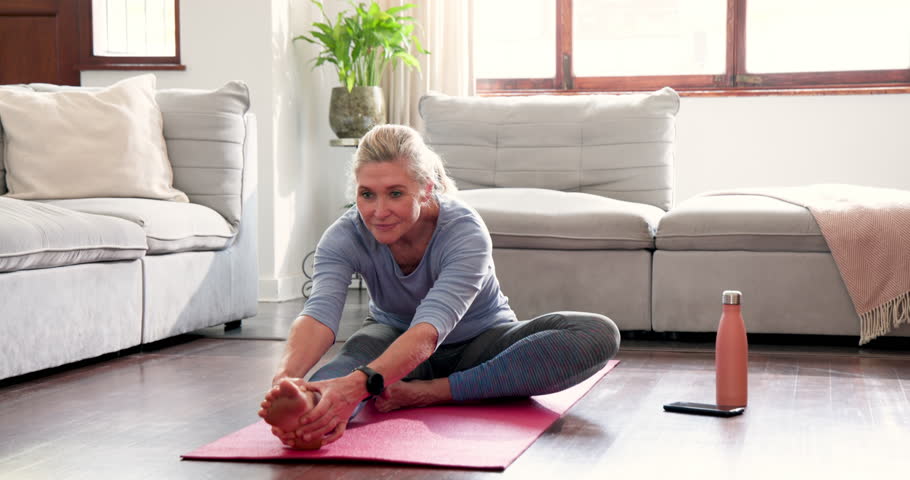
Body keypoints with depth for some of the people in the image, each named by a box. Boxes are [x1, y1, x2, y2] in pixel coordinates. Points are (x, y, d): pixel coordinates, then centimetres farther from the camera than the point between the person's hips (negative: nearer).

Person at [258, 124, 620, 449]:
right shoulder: (344, 237, -23)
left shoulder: (466, 233, -32)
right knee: (363, 344, -38)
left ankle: (431, 393, -39)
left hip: (478, 344, 0)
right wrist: (285, 378, -66)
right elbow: (319, 313, -42)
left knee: (599, 335, -30)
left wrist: (358, 385, -68)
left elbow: (429, 329, -49)